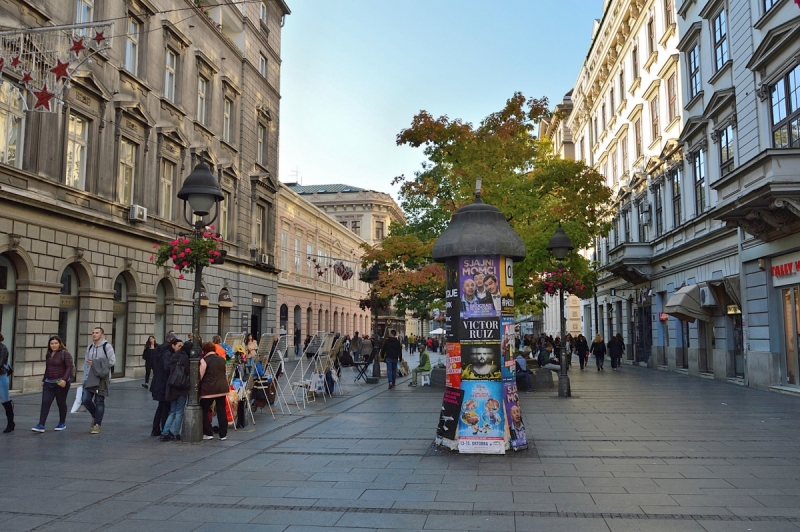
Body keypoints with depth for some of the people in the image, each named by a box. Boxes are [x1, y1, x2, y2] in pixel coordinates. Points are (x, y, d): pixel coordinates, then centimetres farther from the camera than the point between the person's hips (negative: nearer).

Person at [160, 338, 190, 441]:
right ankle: (174, 434, 6)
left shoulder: (170, 357, 6)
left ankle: (165, 433, 10)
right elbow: (187, 371, -12)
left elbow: (167, 371, 10)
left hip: (171, 387, 6)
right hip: (182, 387, -6)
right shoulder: (183, 356, -12)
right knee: (179, 412, 5)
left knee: (172, 411, 15)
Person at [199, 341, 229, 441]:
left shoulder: (204, 360, -7)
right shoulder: (222, 359, 10)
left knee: (204, 411, 8)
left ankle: (208, 433, 7)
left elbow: (200, 376, -7)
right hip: (222, 388, 5)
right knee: (221, 411, 8)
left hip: (208, 389, -5)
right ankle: (223, 434, 11)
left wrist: (198, 388, 4)